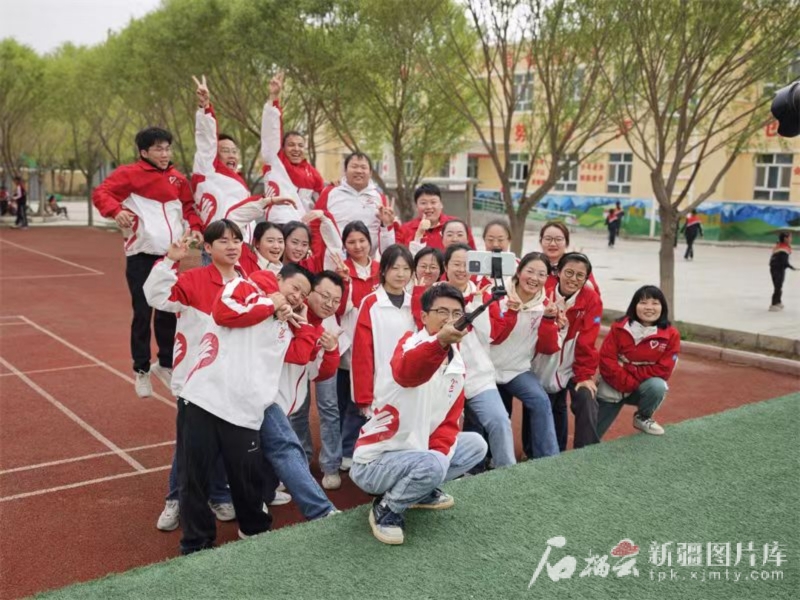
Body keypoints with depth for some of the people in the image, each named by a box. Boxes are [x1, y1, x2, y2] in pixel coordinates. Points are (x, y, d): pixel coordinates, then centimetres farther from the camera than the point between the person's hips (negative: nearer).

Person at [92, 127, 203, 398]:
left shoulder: (177, 178, 8)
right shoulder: (129, 173, -6)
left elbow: (188, 205, 20)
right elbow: (100, 193, -13)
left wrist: (195, 227, 2)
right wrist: (116, 211, -31)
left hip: (169, 254, 4)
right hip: (141, 255, -4)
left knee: (168, 312, 11)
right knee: (143, 314, 1)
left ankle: (165, 364, 27)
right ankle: (142, 370, 15)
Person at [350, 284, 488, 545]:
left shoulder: (457, 364, 4)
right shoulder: (410, 342, -20)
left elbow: (450, 420, 6)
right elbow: (406, 372, -46)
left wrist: (439, 452, -15)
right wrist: (440, 342, -65)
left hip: (417, 453, 8)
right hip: (375, 462, -8)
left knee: (476, 445, 7)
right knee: (433, 465, -33)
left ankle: (422, 490, 16)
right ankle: (386, 509, -6)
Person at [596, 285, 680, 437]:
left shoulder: (671, 335, -11)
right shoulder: (620, 328, -11)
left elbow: (663, 369, -15)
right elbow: (606, 360, -15)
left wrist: (628, 371, -20)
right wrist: (626, 382, -23)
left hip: (644, 387, 1)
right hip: (613, 388, 0)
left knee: (658, 386, -34)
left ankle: (642, 418, -4)